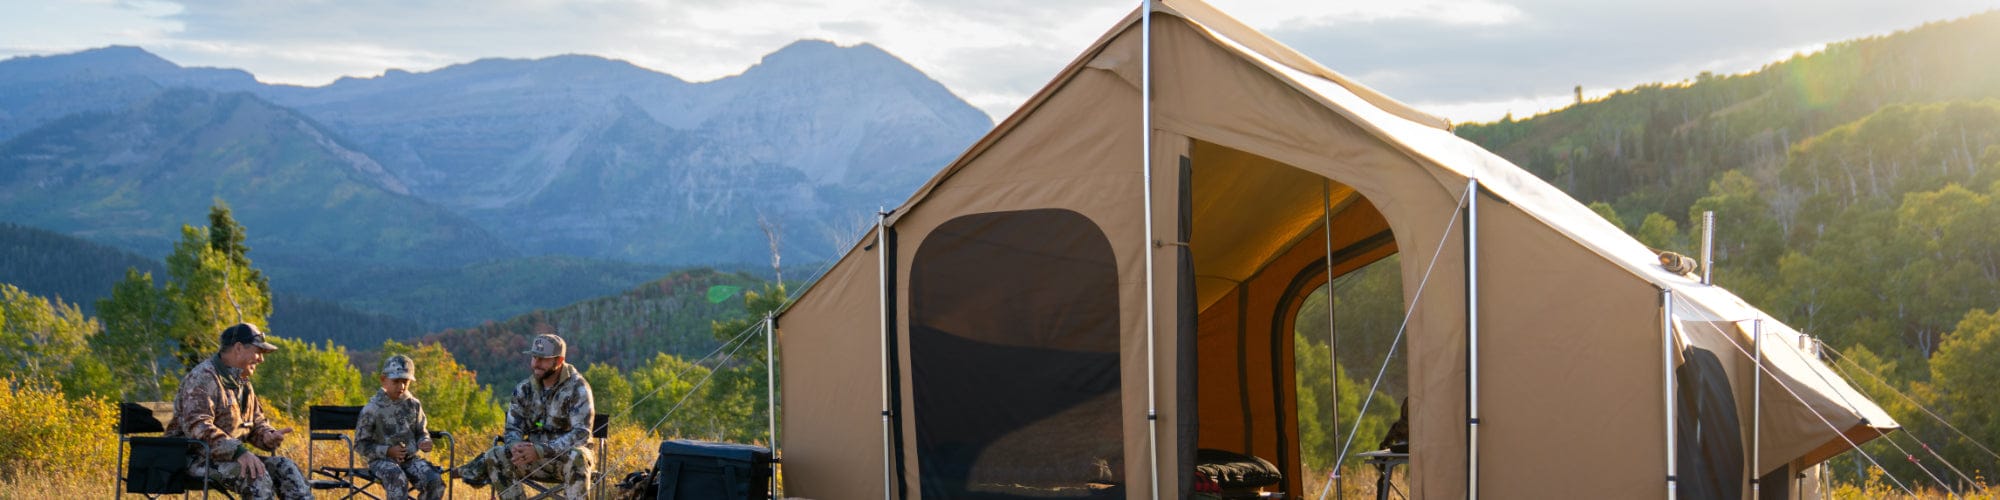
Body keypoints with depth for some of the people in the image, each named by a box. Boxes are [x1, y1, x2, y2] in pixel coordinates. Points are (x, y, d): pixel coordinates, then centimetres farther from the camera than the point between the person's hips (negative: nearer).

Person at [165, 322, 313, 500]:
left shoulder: (243, 383, 17)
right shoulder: (203, 378, -14)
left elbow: (256, 421, 24)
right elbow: (197, 427, -27)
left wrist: (268, 436, -2)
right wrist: (238, 451, -35)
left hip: (229, 456, 9)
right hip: (197, 458, -9)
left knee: (285, 467, -8)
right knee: (256, 473, -30)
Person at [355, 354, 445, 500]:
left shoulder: (414, 404, 5)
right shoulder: (372, 409, -7)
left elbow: (421, 432, 16)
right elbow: (361, 444, -4)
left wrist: (424, 443, -8)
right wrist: (388, 451, -17)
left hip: (411, 458, 4)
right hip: (382, 460, -4)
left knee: (435, 481, -24)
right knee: (398, 480, -37)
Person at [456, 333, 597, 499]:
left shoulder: (577, 388, -12)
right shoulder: (524, 389, 4)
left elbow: (581, 433, -21)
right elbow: (513, 428, 6)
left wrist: (540, 450, -31)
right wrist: (515, 446, -21)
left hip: (566, 458, -5)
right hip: (536, 457, 5)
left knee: (576, 458, -38)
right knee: (494, 457, -18)